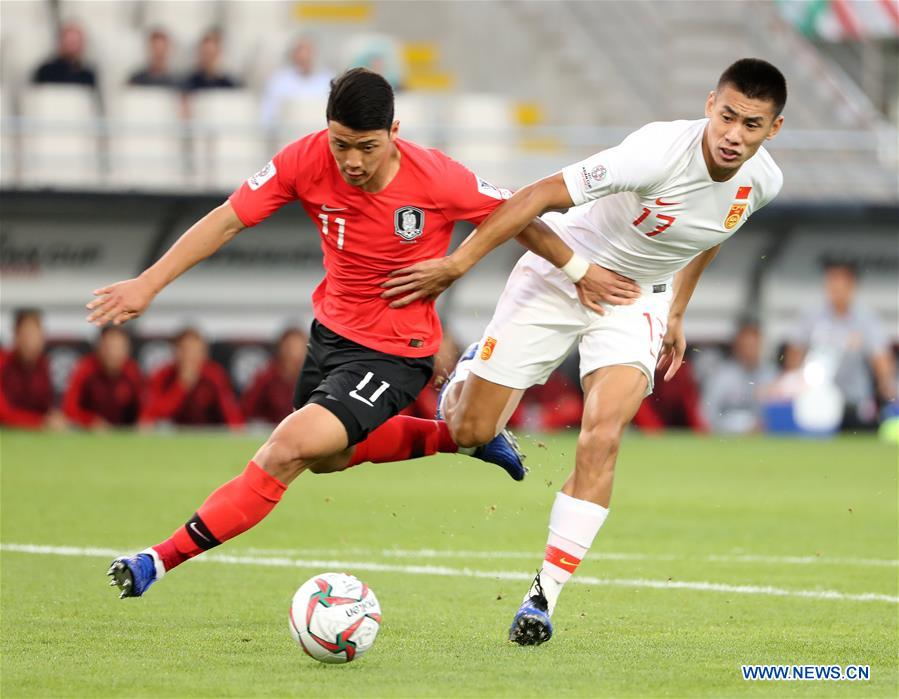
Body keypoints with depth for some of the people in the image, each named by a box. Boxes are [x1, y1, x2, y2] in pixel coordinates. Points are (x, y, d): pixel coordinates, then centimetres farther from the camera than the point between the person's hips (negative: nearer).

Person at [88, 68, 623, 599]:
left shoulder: (437, 179, -25)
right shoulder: (307, 160, -17)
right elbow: (227, 221, -10)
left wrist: (578, 271, -5)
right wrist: (148, 284, -15)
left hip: (395, 352, -6)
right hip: (332, 330, 6)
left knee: (287, 451, -21)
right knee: (327, 457, 28)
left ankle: (161, 561, -14)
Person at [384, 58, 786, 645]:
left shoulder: (762, 183, -12)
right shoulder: (661, 151, -32)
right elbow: (544, 194, -29)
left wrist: (677, 313, 18)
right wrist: (457, 262, -30)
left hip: (636, 300, 3)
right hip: (560, 277, -3)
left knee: (603, 436, -21)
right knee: (469, 433, -1)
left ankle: (545, 595, -13)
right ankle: (469, 372, 38)